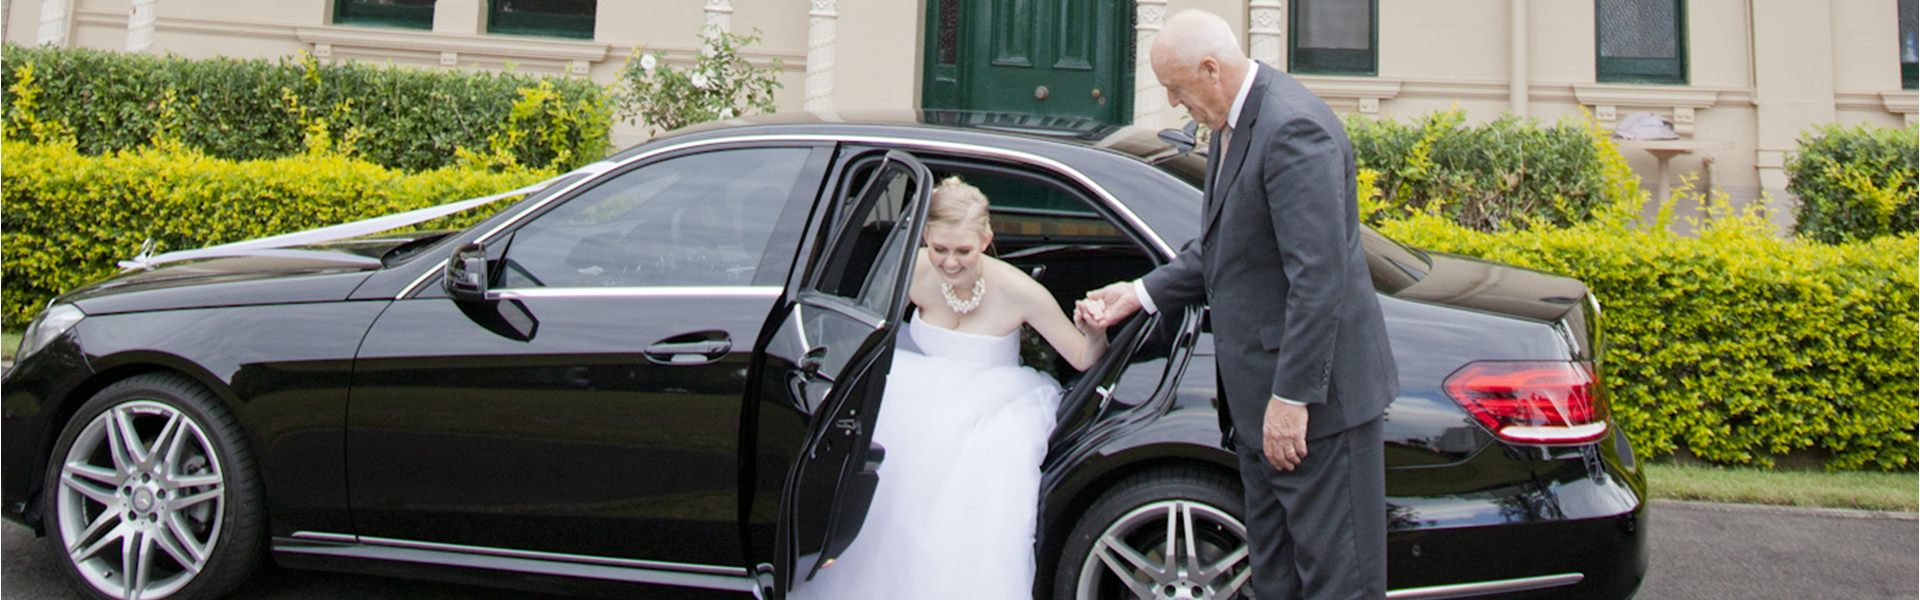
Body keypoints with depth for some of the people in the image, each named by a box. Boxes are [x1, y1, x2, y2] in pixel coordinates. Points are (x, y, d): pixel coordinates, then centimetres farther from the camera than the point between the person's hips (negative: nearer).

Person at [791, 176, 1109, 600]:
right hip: (921, 395, 3)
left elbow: (1083, 359, -9)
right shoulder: (915, 271, -11)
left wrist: (1095, 333, -31)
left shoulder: (1017, 291, -17)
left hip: (993, 405, -2)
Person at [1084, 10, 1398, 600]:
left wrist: (1291, 396, -24)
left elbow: (1319, 278, -25)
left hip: (1315, 391, -10)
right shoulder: (1233, 121, 10)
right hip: (1260, 395, 10)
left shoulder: (1293, 129, -22)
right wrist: (1143, 292, 15)